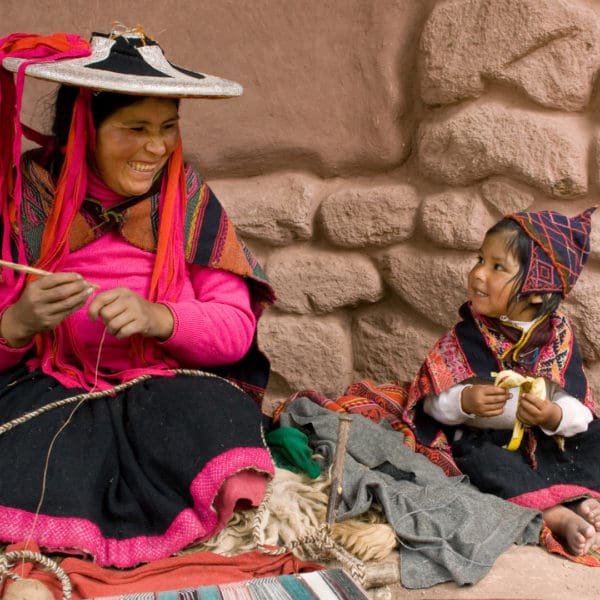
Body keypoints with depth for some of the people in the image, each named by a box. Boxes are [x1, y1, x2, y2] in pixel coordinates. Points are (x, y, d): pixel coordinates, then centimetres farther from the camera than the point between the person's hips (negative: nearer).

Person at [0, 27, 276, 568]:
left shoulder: (186, 195, -2)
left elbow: (236, 329, -5)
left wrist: (157, 316, -24)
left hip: (172, 387, 2)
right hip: (50, 389, -1)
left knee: (212, 421, -29)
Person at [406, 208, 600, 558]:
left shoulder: (559, 337, -5)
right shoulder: (465, 338, -9)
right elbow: (432, 401, -8)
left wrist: (555, 415, -30)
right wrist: (463, 401, -29)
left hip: (546, 444, 3)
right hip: (483, 442, -3)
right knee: (480, 459, -33)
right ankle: (557, 515, -36)